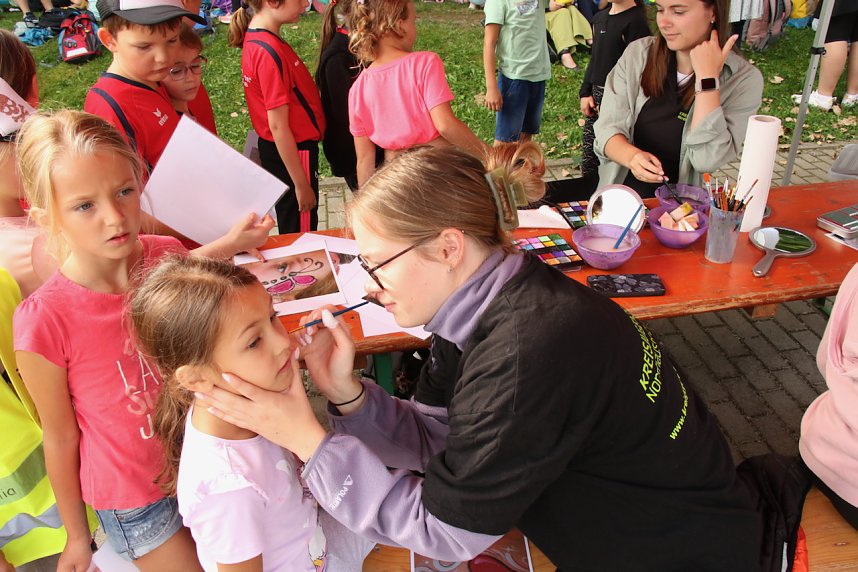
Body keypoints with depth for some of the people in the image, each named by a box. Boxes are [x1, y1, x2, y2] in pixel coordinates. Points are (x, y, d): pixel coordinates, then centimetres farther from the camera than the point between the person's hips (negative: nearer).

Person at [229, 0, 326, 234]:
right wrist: (302, 185, -17)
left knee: (290, 232, 22)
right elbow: (278, 126, -23)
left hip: (274, 150, 9)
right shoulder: (270, 52, -24)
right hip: (294, 153, -9)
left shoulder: (254, 39, 4)